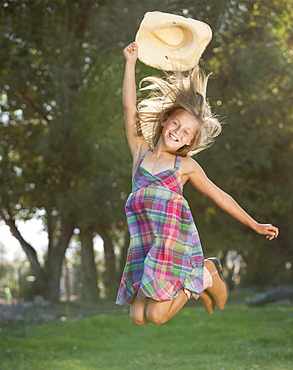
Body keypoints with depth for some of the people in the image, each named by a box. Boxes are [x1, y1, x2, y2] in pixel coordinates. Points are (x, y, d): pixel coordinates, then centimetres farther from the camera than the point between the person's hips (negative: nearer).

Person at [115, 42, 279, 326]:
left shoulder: (186, 165, 8)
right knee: (138, 318, -2)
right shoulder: (140, 150, 13)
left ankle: (204, 274, 13)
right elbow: (129, 107, 8)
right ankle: (191, 281, 23)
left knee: (156, 315, -13)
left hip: (175, 237, -3)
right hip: (144, 242, 3)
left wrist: (255, 225, 15)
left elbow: (219, 196, 14)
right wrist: (130, 62, 4)